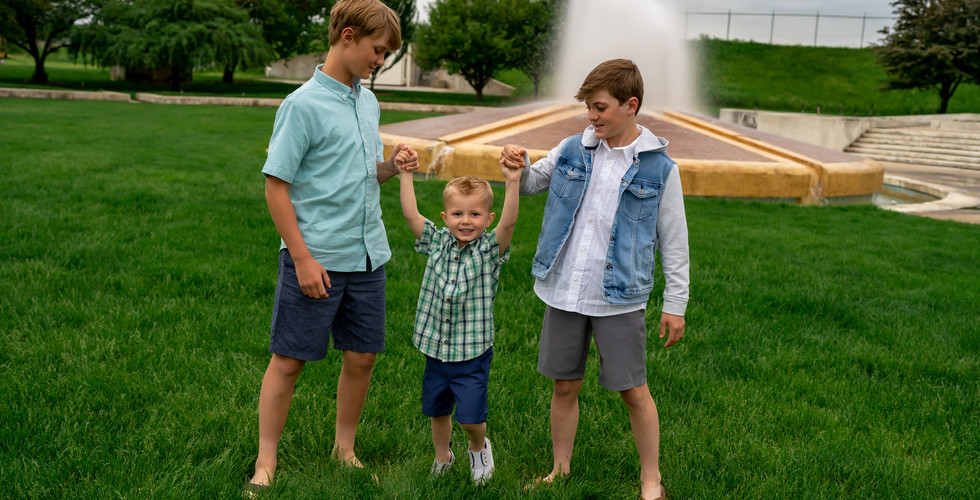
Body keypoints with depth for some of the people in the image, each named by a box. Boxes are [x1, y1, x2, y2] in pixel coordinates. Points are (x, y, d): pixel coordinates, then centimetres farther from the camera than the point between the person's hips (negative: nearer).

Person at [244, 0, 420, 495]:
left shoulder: (368, 102, 10)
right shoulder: (303, 105, -12)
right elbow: (276, 186, -13)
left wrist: (392, 166, -2)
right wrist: (303, 259, -16)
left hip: (367, 255, 7)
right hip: (316, 258, -7)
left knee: (361, 356, 12)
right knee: (288, 360, 3)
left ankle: (344, 449, 30)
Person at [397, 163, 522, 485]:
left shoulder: (490, 250, -9)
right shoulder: (437, 242, 0)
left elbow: (509, 222, -25)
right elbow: (411, 215, -4)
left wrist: (512, 182, -36)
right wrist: (406, 175, -7)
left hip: (473, 354, -4)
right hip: (436, 351, 4)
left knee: (470, 417, -4)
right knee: (437, 411, 18)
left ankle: (479, 448, 30)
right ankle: (442, 458, 43)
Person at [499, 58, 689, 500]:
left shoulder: (659, 168, -5)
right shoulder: (572, 150, 3)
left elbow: (674, 243, 0)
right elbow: (530, 185, 17)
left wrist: (675, 305, 0)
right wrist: (518, 166, -6)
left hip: (619, 298, -3)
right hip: (563, 293, 3)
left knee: (633, 390, 5)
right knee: (564, 386, 12)